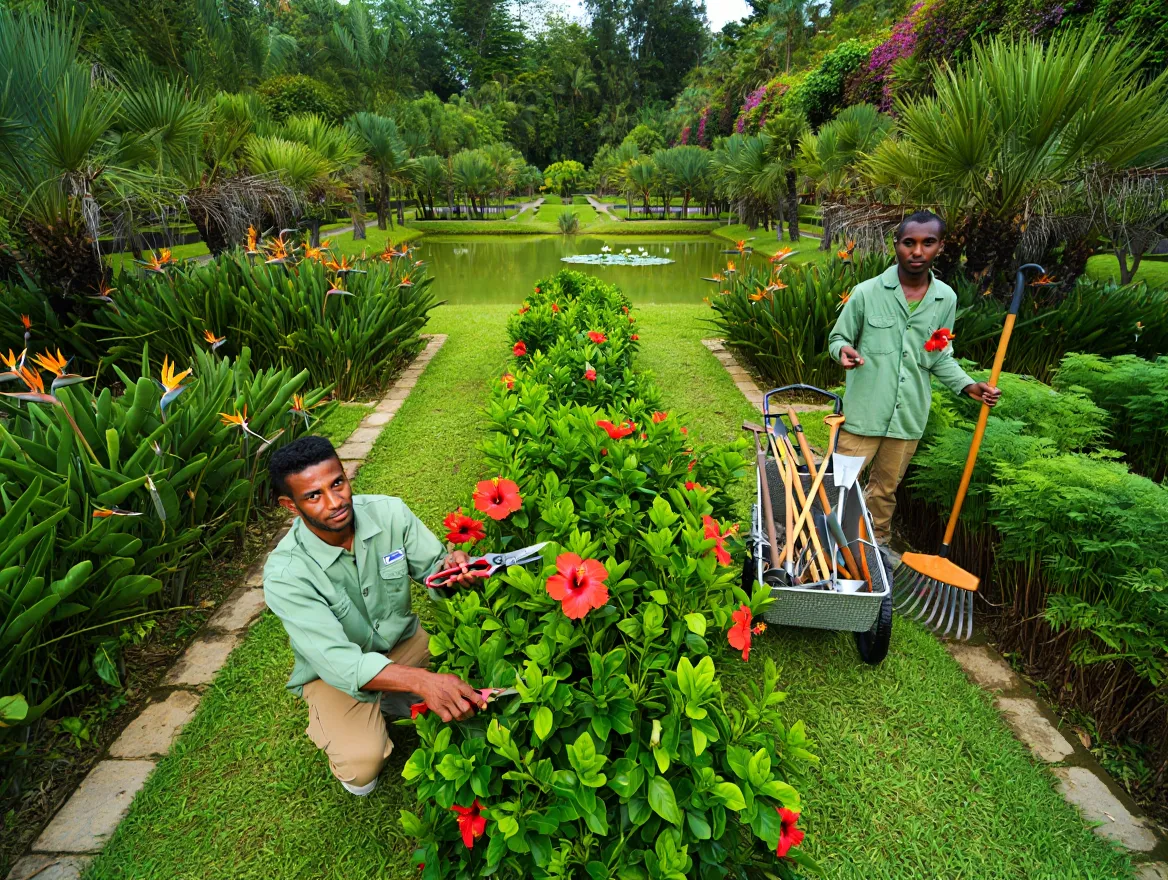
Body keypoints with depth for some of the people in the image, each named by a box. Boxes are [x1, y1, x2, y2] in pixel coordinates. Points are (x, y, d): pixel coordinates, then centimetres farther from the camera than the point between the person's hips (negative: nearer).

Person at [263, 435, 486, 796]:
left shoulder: (389, 512, -19)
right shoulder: (285, 573, -29)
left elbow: (431, 568, -9)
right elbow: (337, 661, -35)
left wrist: (449, 565, -36)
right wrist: (422, 681, -50)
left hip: (402, 639, 4)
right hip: (335, 669, -4)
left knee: (469, 689, -14)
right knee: (362, 766, -22)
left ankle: (383, 704, 13)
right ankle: (331, 726, 12)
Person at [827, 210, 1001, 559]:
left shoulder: (946, 299, 4)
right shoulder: (867, 292, -8)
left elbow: (940, 356, 14)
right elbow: (837, 337, 0)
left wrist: (967, 385, 1)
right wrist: (844, 350, -23)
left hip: (909, 416, 4)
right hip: (864, 411, -3)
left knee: (886, 486, 18)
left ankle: (878, 540, 37)